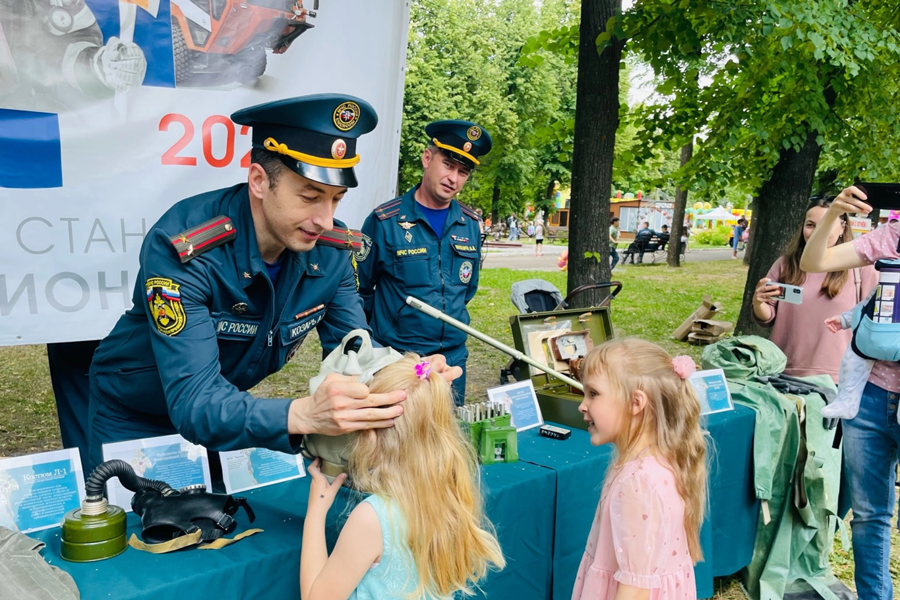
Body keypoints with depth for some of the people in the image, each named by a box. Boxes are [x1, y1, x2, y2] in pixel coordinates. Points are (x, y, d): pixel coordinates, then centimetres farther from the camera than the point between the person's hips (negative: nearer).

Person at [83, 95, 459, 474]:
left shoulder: (330, 248, -17)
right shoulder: (182, 248, -34)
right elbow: (192, 403, -40)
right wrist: (303, 414, -57)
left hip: (231, 411, 4)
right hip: (133, 423, -4)